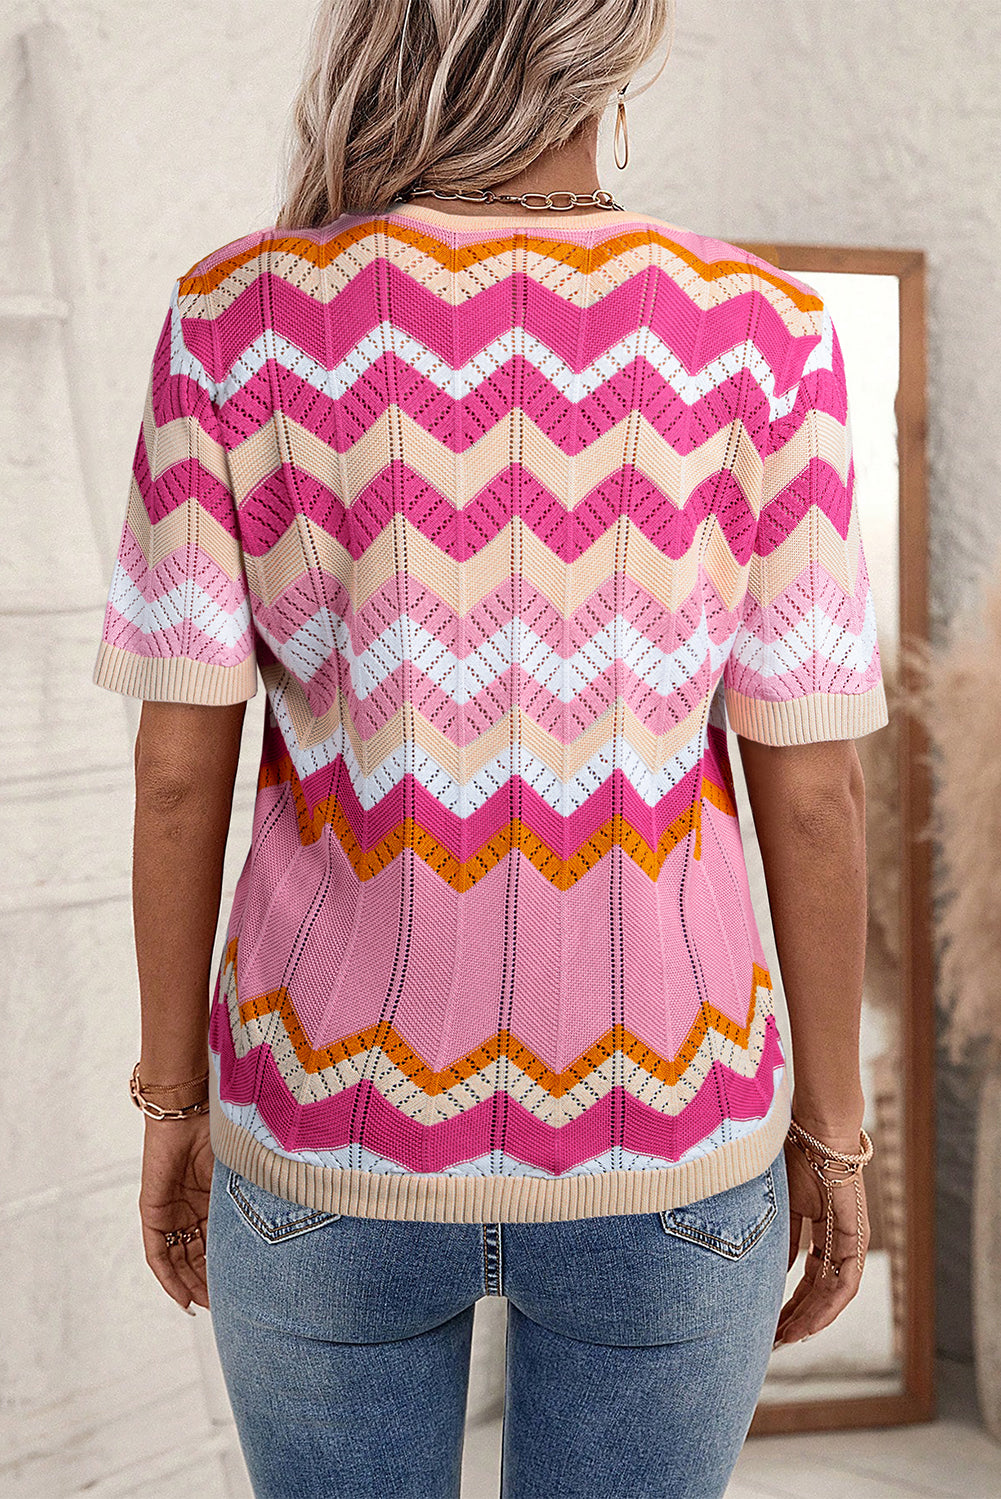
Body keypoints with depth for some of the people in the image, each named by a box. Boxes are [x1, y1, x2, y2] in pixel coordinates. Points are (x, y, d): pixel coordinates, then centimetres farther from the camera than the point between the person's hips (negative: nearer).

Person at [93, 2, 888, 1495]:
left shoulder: (236, 321, -11)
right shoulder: (757, 335, -12)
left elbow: (179, 761, -8)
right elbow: (812, 782, -8)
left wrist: (177, 1096, 6)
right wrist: (833, 1125, 5)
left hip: (341, 1115, 1)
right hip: (650, 1125, 0)